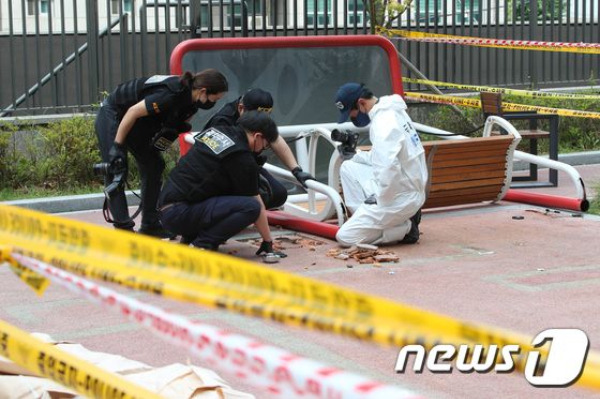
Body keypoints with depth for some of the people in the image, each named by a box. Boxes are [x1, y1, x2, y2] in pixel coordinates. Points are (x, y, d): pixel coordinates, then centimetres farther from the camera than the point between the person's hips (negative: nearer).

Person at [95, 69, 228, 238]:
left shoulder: (189, 99, -8)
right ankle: (123, 228, -13)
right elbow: (133, 112, -31)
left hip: (138, 122, 9)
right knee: (116, 173, -13)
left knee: (153, 168, 5)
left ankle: (150, 225, 12)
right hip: (112, 115, -9)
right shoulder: (170, 95, -34)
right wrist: (117, 146, -27)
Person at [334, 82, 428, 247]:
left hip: (400, 198, -10)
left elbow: (389, 168, -31)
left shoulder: (383, 122, -22)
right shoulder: (391, 112, 9)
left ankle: (406, 228, 0)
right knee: (348, 167, 17)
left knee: (345, 237, -6)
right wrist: (355, 154, 14)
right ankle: (368, 222, 11)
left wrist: (379, 199, -18)